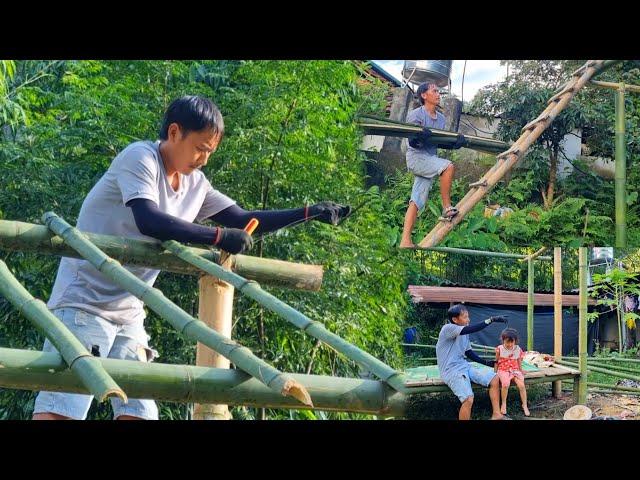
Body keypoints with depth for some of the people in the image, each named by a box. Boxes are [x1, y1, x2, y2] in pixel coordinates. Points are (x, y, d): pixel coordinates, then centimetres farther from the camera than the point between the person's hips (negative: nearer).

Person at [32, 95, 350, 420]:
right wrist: (218, 237, -27)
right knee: (59, 411, -15)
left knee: (139, 412, -1)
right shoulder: (140, 158, -11)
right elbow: (148, 220, -27)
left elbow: (244, 221, 16)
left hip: (129, 315, 8)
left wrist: (312, 213, 9)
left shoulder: (196, 185, 12)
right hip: (84, 303, -8)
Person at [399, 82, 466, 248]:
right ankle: (447, 209, -17)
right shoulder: (415, 115, -7)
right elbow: (412, 142, -13)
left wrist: (456, 143, -1)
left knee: (416, 202, -1)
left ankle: (405, 241, -7)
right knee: (448, 166, -26)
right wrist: (420, 136, -36)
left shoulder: (441, 118, 16)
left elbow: (440, 142, 18)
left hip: (431, 160, 7)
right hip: (416, 157, -7)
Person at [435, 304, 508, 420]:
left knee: (494, 379, 2)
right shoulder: (448, 329, -16)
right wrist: (491, 320, -31)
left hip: (465, 366, 9)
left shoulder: (464, 332, 11)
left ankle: (496, 414, 10)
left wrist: (486, 362, 11)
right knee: (468, 399, -28)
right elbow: (471, 329, -30)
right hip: (452, 371, -9)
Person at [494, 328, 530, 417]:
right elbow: (496, 362, 6)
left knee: (521, 385, -24)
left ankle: (525, 406, -8)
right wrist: (495, 373, 0)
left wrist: (521, 371, 11)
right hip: (503, 370, -2)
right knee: (506, 384, -33)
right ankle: (503, 404, -14)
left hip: (515, 370, 2)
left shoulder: (518, 349, 4)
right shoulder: (500, 349, -2)